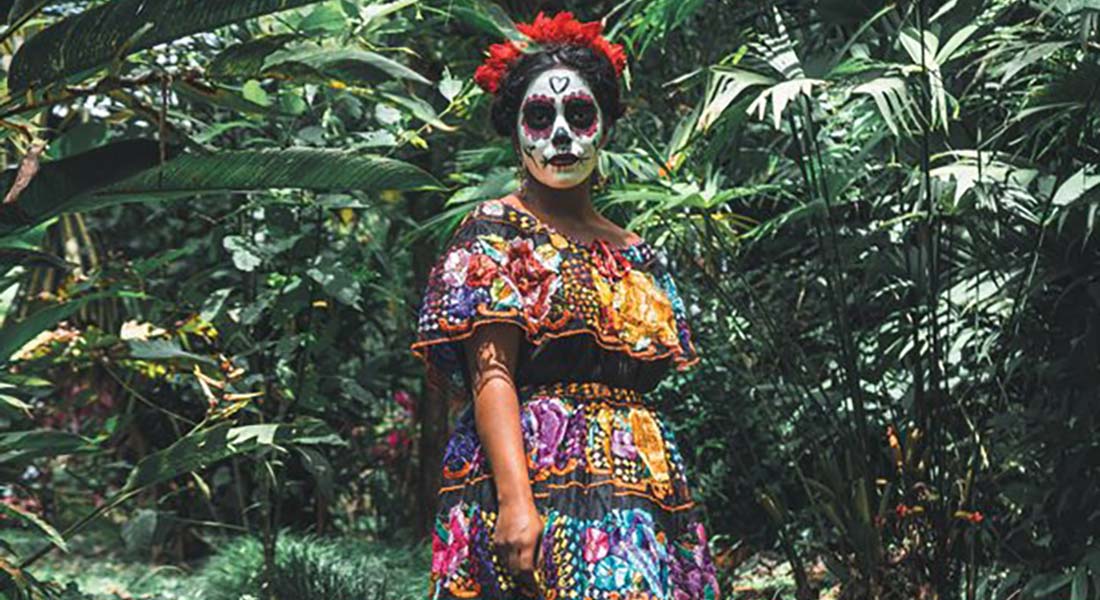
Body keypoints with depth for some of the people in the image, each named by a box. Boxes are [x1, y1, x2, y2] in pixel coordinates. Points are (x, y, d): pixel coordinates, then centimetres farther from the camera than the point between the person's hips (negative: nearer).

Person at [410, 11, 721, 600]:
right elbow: (492, 375, -9)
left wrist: (678, 501, 10)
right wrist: (515, 499, -21)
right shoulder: (496, 230, 3)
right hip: (538, 478, -5)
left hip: (642, 495, 6)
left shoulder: (641, 258, 19)